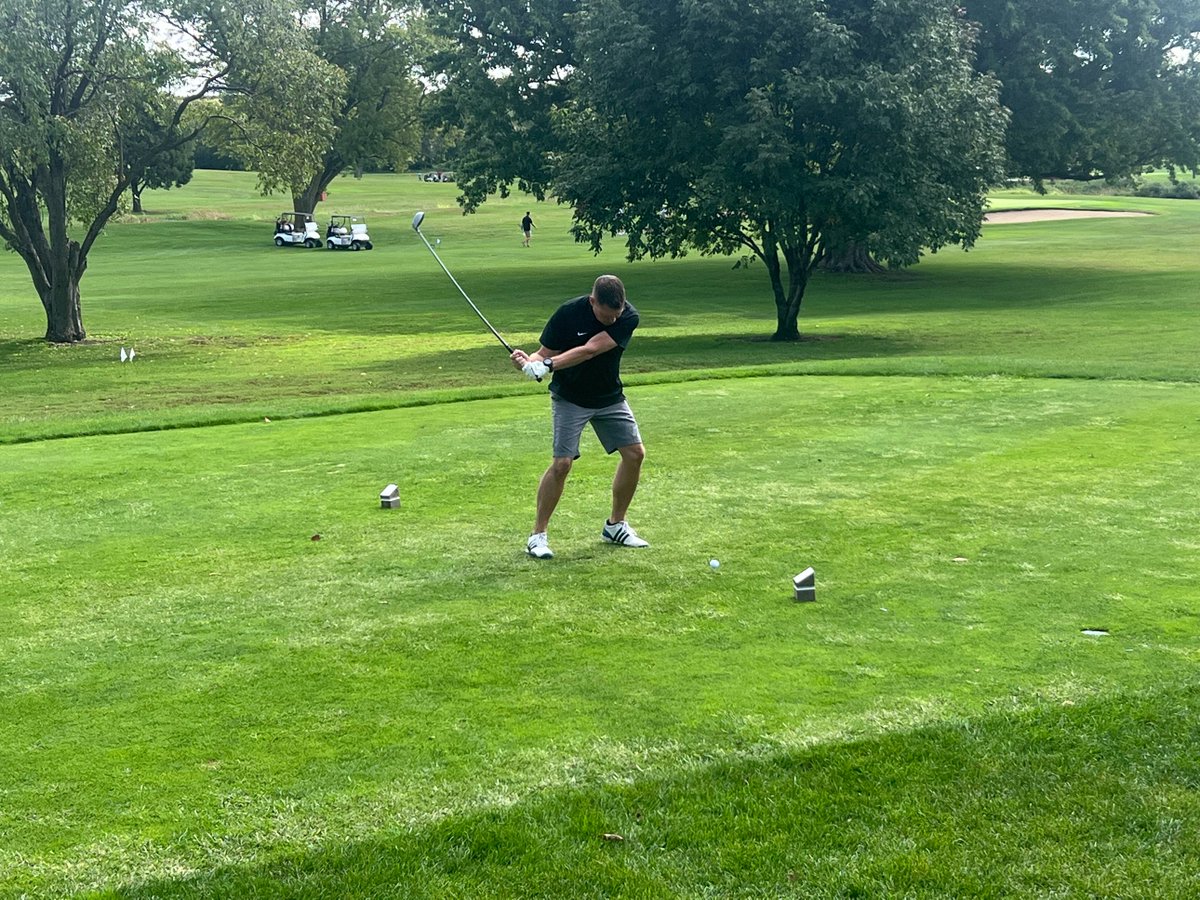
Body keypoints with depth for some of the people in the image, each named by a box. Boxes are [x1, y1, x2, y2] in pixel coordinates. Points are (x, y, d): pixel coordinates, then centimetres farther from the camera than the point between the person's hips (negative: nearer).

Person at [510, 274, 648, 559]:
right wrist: (528, 361, -37)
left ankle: (616, 525, 17)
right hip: (570, 398, -3)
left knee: (634, 453, 0)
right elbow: (545, 353, -13)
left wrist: (548, 365, -41)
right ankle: (538, 535, -2)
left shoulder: (628, 317, -20)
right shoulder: (568, 314, -22)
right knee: (561, 462, -14)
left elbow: (589, 351, -31)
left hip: (610, 397, 3)